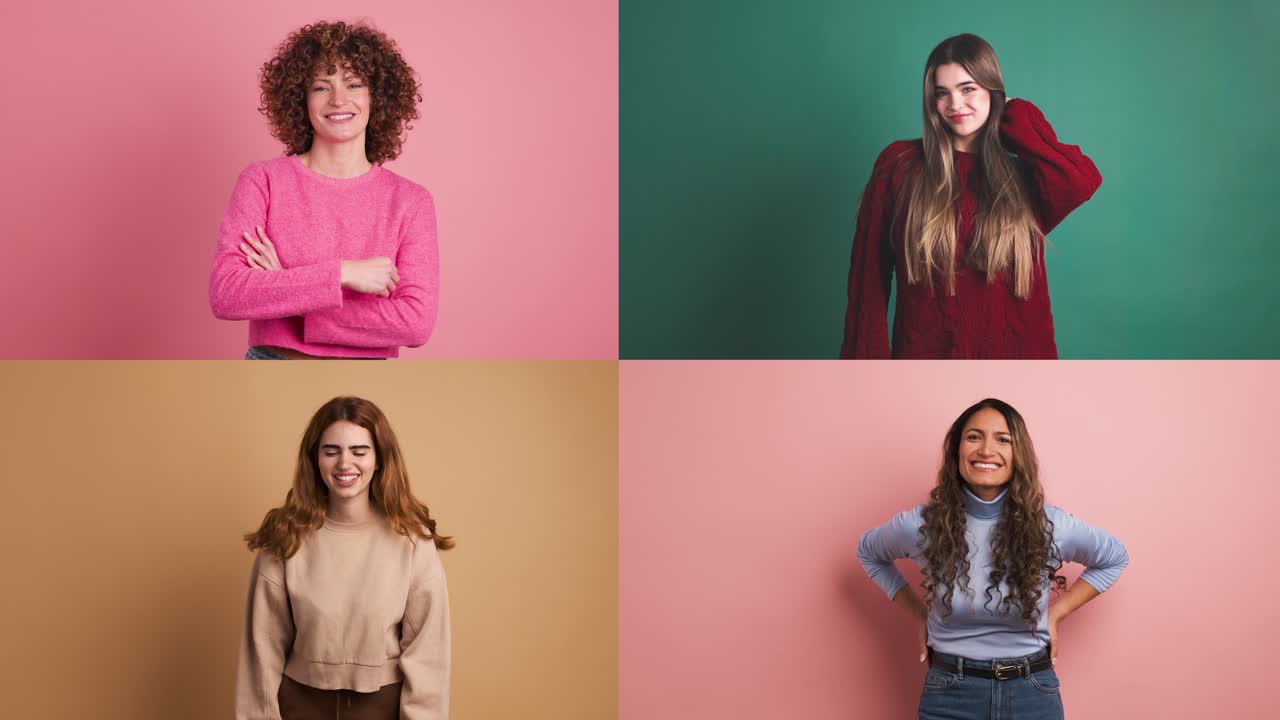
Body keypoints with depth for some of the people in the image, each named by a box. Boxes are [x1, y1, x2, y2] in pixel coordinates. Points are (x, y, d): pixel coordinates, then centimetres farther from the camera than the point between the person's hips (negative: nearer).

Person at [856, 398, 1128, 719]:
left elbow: (1114, 558, 11)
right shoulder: (922, 525, -9)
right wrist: (920, 615, 6)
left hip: (1032, 694, 1)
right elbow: (869, 552, 13)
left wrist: (1057, 612, 2)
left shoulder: (1049, 524, -8)